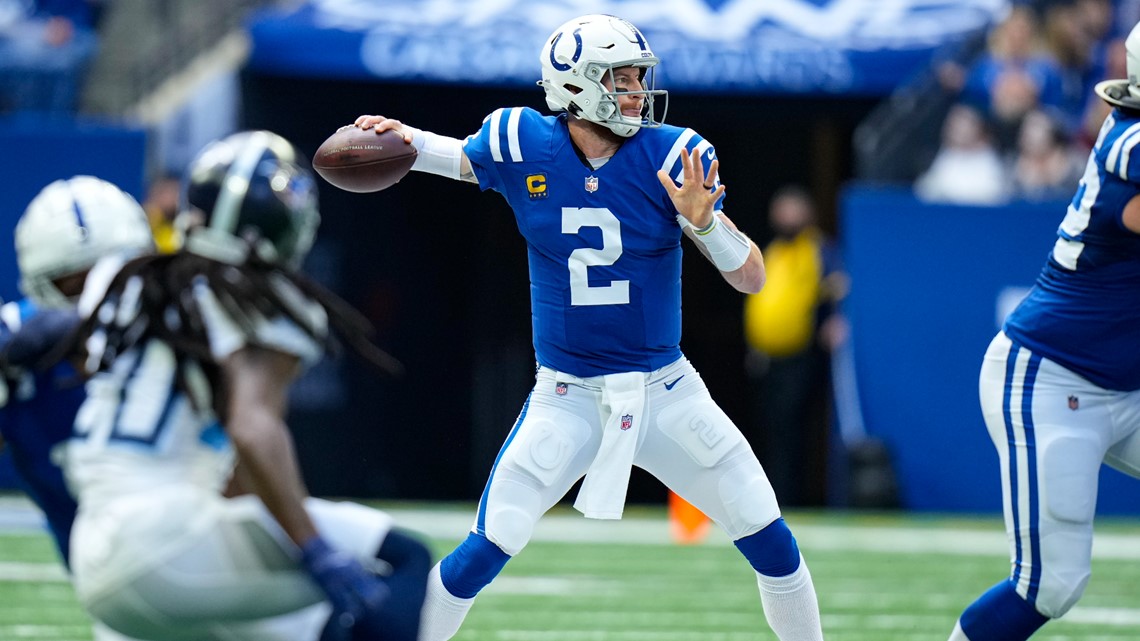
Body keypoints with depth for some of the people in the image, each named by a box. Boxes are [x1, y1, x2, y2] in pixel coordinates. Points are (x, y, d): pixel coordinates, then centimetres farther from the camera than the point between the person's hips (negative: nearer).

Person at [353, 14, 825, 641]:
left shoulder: (673, 155, -11)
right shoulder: (522, 146, -9)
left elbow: (751, 278, -10)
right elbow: (454, 156, 14)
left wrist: (701, 218, -28)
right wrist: (400, 136, -7)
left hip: (664, 393, 1)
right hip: (567, 397, -1)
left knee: (773, 544, 1)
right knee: (481, 555, -8)